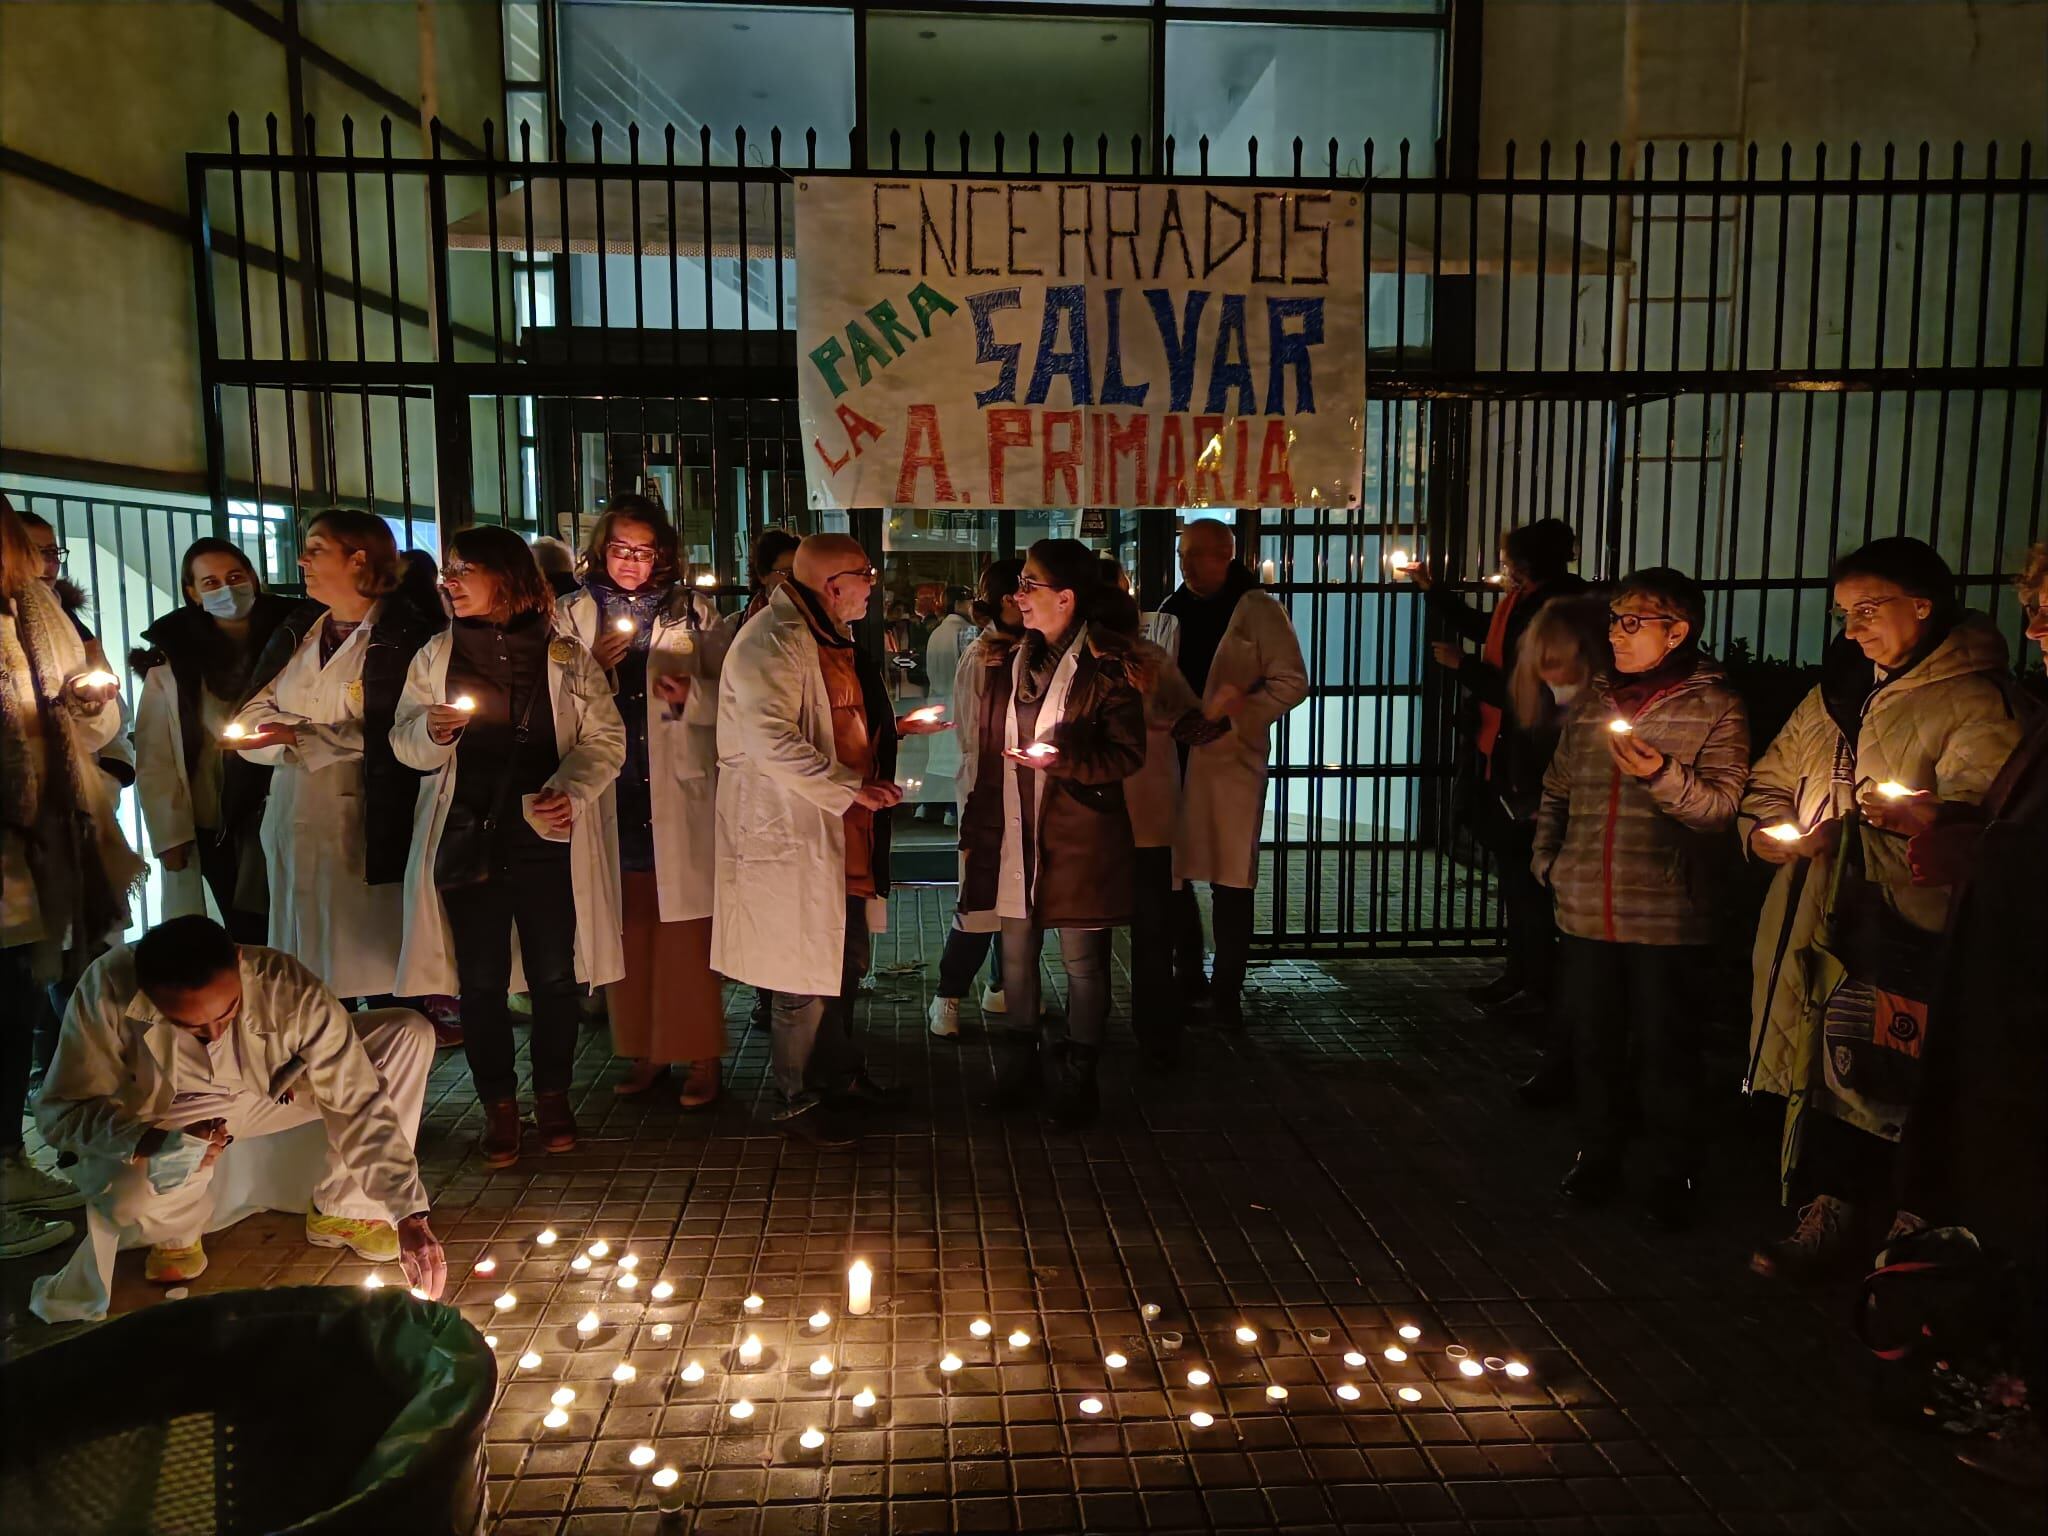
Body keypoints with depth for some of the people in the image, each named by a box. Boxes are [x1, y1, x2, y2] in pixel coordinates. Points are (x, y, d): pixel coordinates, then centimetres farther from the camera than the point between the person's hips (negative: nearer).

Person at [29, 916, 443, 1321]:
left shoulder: (289, 991, -33)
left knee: (409, 1034, -19)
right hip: (165, 1117, -1)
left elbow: (359, 1104, -30)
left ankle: (343, 1210, -4)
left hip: (274, 1092, 1)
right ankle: (175, 1234, 5)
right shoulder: (107, 991, -32)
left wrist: (409, 1216, -36)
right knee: (129, 1194, -35)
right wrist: (153, 1144, -42)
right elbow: (59, 1112, -23)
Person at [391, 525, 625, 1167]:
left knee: (554, 974, 5)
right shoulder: (435, 657, 10)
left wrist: (571, 789, -17)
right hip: (467, 839, 2)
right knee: (481, 980, 4)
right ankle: (498, 1104, 19)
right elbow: (404, 743, 12)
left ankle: (552, 1093, 23)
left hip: (547, 838, -1)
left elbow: (605, 739, 1)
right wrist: (431, 732, -11)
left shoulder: (566, 657, 3)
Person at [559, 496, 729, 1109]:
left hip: (678, 797, -2)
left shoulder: (692, 615, 5)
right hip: (609, 799, 2)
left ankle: (700, 1056, 10)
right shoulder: (572, 618, 9)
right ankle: (642, 1052, 20)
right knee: (627, 932, 8)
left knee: (686, 934, 0)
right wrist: (594, 669, -11)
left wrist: (692, 694, -15)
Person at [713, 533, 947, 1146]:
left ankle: (840, 1073, 39)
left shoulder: (831, 637, 16)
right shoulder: (773, 641, -18)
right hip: (793, 838, -10)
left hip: (843, 836, 10)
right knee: (805, 979, 1)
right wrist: (852, 789, -27)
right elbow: (772, 742, -29)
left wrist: (892, 727, 16)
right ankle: (799, 1102, 18)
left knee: (847, 964, 21)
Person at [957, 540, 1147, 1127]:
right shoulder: (1006, 661, 9)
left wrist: (1061, 759, -23)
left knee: (1082, 961, 5)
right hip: (1013, 832, 5)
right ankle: (1025, 1056, 32)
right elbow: (987, 750, 13)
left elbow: (1128, 755, -10)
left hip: (1079, 835, -5)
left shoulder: (1107, 664, -9)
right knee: (1016, 953, 14)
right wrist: (976, 828, 11)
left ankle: (1076, 1077, 20)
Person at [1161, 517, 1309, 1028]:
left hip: (1231, 760, -5)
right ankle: (1189, 975, 28)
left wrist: (1240, 712, -18)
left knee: (1231, 879, -1)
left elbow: (1292, 682, -6)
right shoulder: (1171, 610, 12)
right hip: (1173, 758, 6)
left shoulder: (1257, 611, -5)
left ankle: (1227, 991, 10)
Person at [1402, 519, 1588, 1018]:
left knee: (1525, 875, -2)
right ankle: (1519, 976, 28)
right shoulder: (1521, 603, 8)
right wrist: (1429, 587, 31)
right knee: (1513, 870, 17)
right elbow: (1478, 625, 29)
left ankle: (1539, 988, 9)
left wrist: (1461, 664, -14)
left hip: (1526, 766, -10)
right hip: (1501, 757, 10)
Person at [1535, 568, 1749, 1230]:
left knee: (1666, 1050, 5)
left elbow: (1724, 806, -12)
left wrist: (1663, 776, -28)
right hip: (1586, 911, 5)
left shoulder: (1714, 708, -5)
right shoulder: (1590, 704, 11)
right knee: (1594, 1042, 14)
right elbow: (1555, 794, 20)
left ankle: (1673, 1171, 21)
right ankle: (1597, 1152, 31)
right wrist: (1547, 861, 9)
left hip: (1666, 918, -4)